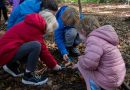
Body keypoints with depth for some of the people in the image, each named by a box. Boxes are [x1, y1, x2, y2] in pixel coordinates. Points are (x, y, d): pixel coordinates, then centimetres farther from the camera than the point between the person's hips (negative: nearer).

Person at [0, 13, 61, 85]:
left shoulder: (33, 24, 11)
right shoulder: (34, 29, -19)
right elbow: (43, 51, -13)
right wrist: (53, 65, 0)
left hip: (6, 49, 10)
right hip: (6, 52, -10)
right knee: (36, 46, -26)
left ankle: (11, 65, 14)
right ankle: (28, 76, -12)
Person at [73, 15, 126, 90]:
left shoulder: (94, 39, -22)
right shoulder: (101, 37, 9)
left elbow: (89, 63, -32)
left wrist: (81, 59, -11)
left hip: (108, 80, -9)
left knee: (81, 63, 2)